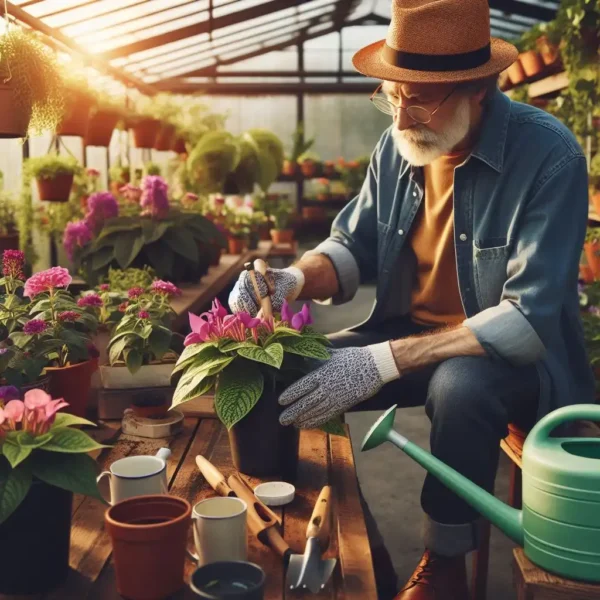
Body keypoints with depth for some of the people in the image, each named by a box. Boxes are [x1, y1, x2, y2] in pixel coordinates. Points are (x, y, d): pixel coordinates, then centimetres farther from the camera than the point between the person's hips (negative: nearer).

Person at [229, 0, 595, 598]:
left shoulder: (547, 155, -22)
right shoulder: (395, 147, -3)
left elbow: (531, 317, -28)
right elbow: (353, 247, 7)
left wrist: (385, 361, -34)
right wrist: (295, 279, -18)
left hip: (515, 357, -5)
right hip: (410, 333, 6)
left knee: (459, 385, -37)